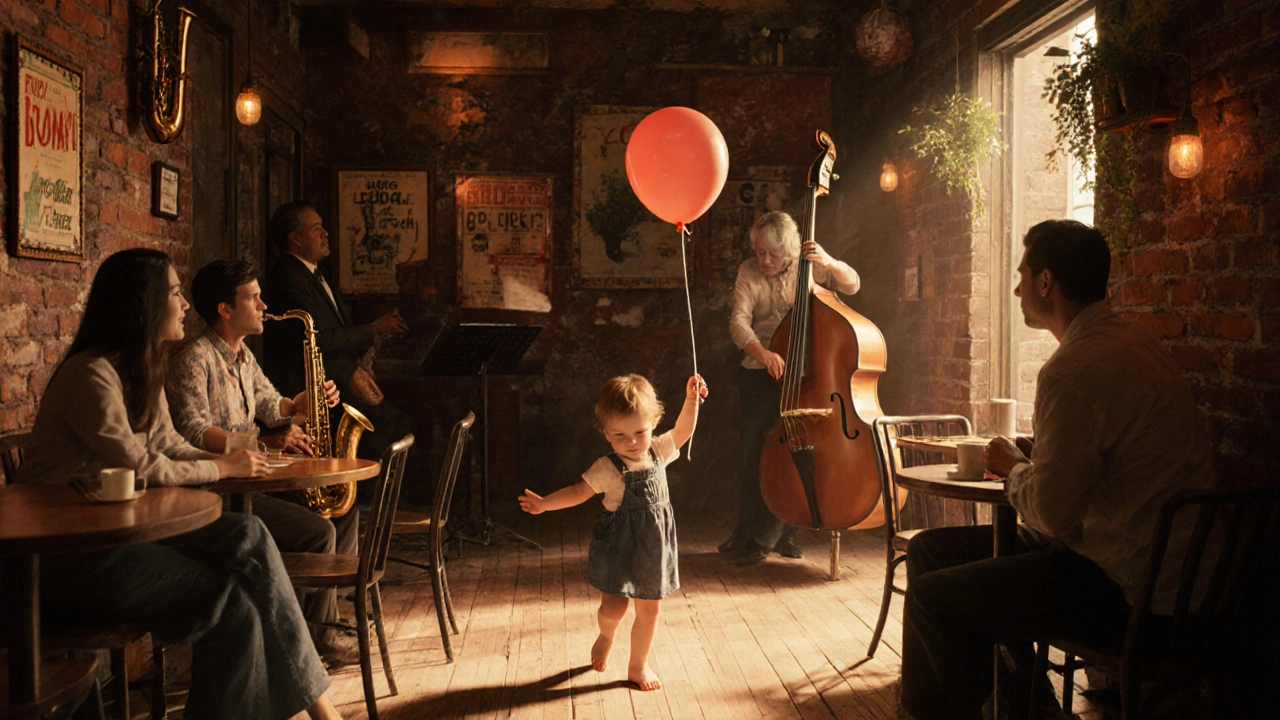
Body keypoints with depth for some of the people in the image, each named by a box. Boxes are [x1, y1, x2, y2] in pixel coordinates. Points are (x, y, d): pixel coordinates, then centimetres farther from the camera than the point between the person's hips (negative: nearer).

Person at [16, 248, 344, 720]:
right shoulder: (92, 375, -19)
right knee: (231, 604, -20)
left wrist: (235, 460, -3)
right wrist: (223, 468, -7)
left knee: (247, 536, -12)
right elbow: (141, 469, -19)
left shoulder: (143, 370, 12)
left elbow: (168, 446, 12)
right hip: (66, 551, -9)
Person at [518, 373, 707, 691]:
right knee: (613, 609, -5)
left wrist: (691, 399, 4)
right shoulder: (609, 468, -15)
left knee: (648, 610, 11)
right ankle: (606, 635, 32)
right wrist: (543, 504, -19)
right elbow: (579, 491, -11)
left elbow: (683, 431, 13)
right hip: (618, 546, -4)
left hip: (653, 548, 4)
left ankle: (638, 665, 31)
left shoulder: (658, 451, -1)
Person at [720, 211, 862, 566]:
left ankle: (760, 536, -1)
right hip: (758, 373, 2)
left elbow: (852, 285, 0)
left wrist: (828, 262, -21)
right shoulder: (748, 272, 2)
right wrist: (762, 352, -30)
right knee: (753, 448, -3)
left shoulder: (805, 267, 3)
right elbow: (738, 321, -11)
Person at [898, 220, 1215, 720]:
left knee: (931, 596, -10)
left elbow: (1051, 513, -21)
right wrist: (1030, 458, 8)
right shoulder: (1128, 342, 11)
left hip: (1125, 588, -10)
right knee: (930, 550, 12)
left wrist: (1014, 468, -2)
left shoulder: (1074, 370, -22)